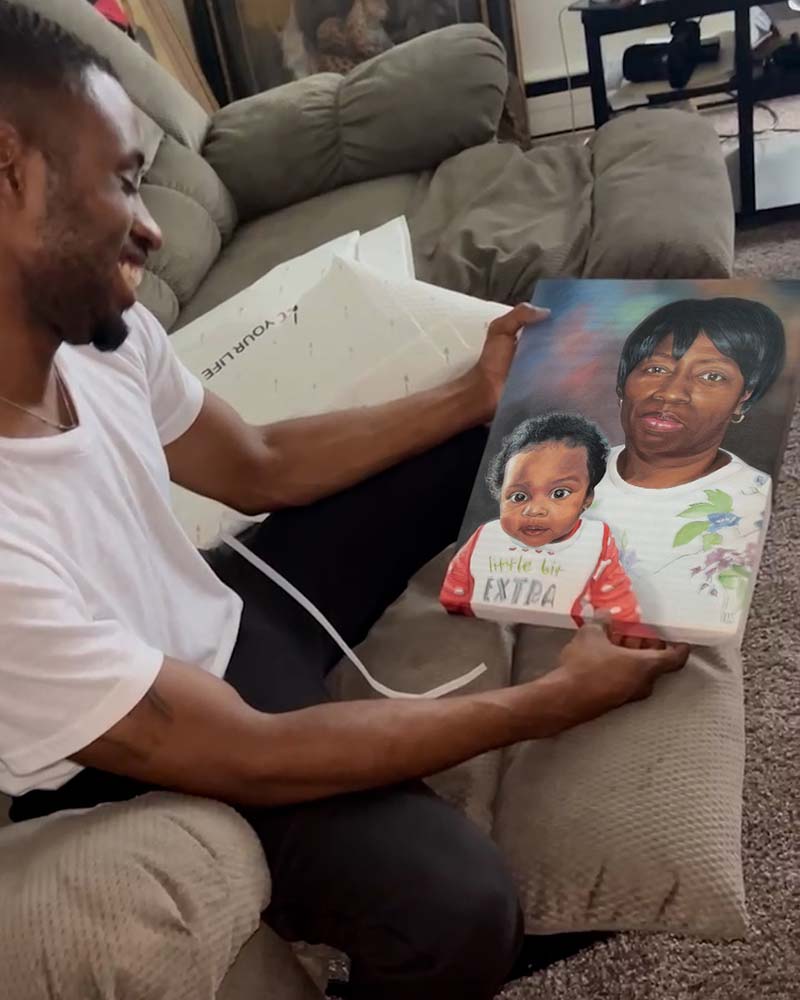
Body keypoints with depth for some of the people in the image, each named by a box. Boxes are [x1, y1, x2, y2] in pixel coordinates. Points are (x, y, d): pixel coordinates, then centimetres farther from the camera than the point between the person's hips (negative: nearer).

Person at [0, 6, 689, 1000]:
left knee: (505, 426, 5)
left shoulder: (90, 329, -15)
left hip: (220, 619, 7)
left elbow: (258, 467, 2)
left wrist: (477, 395, 0)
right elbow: (254, 759, -29)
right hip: (139, 772, -6)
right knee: (456, 903, -32)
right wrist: (551, 702, -23)